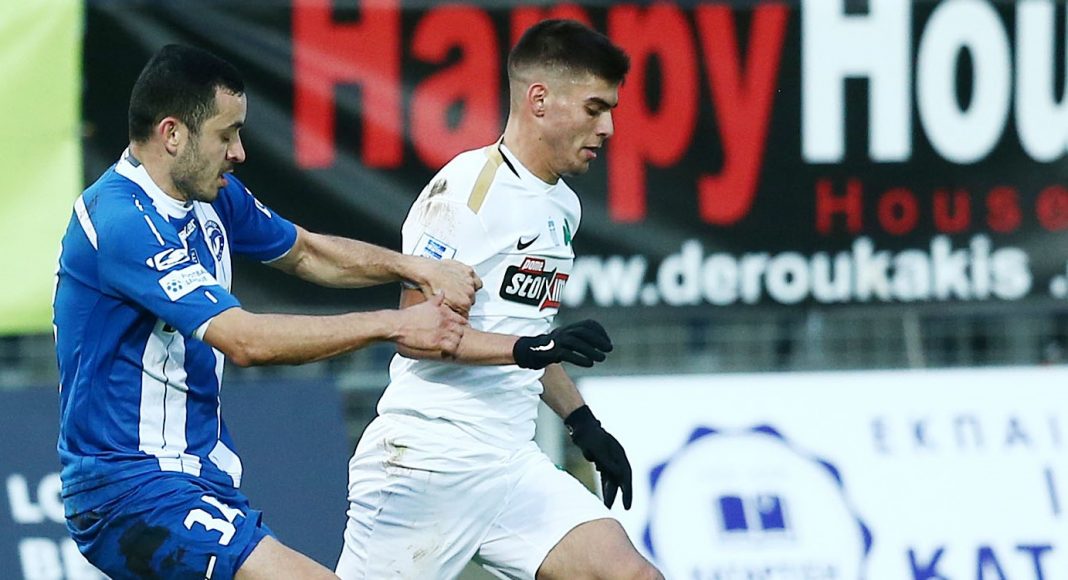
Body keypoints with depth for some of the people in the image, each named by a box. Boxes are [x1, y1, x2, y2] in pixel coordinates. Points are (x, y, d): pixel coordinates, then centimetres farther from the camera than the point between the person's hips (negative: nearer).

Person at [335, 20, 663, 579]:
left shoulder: (561, 206, 16)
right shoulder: (466, 186, -11)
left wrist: (581, 422, 22)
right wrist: (529, 348, -27)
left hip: (510, 465, 8)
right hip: (426, 462, -8)